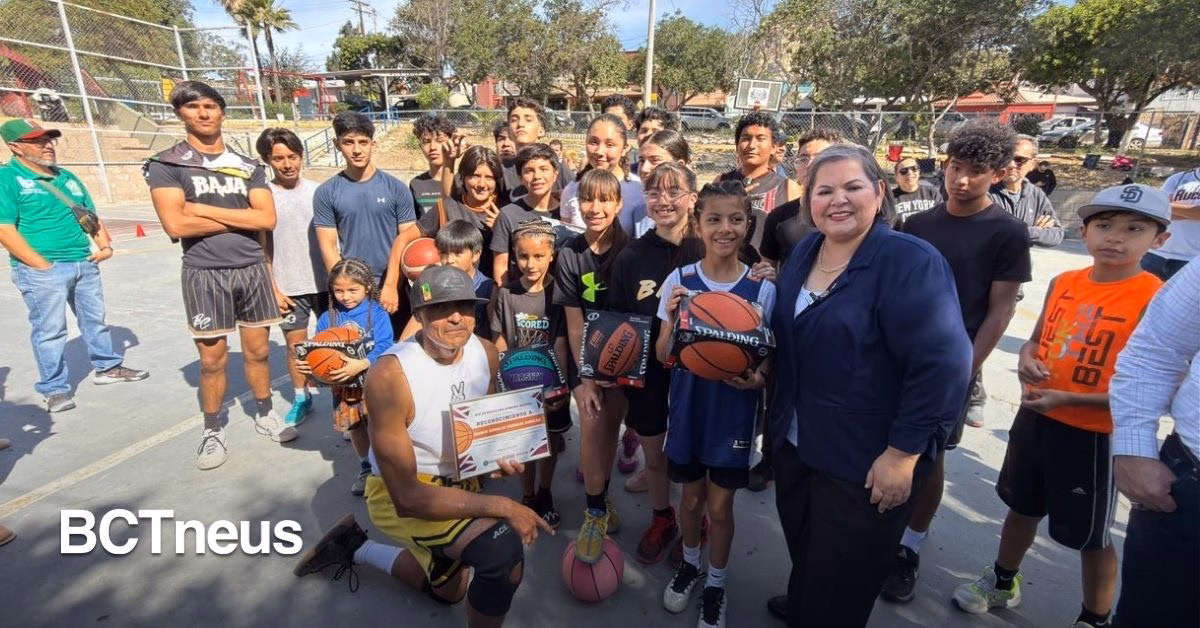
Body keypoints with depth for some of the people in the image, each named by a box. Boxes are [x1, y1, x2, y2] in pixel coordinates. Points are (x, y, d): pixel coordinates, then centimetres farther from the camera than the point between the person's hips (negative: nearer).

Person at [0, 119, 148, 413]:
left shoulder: (67, 177, 13)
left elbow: (91, 216, 19)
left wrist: (105, 245, 3)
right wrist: (43, 266, -18)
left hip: (84, 263, 6)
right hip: (41, 271, -6)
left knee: (95, 319, 16)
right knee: (50, 330, 1)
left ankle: (107, 367, 31)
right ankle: (55, 388, 11)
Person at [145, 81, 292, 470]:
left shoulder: (248, 167, 8)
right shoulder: (167, 165, -1)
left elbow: (267, 219, -5)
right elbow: (176, 224, -14)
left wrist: (205, 208, -11)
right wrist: (240, 218, -7)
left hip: (252, 269, 3)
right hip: (205, 274, -3)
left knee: (258, 351, 12)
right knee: (212, 359, 3)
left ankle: (264, 415, 29)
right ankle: (213, 432, 21)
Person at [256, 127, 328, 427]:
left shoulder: (317, 191, 0)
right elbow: (261, 249, -1)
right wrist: (273, 289, -4)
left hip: (324, 282, 1)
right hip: (288, 287, -1)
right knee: (295, 344, 9)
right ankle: (301, 398, 26)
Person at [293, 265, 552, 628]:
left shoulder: (486, 353, -13)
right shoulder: (390, 376, -32)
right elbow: (408, 497, -30)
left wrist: (503, 455, -16)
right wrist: (502, 507, -33)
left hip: (458, 484, 7)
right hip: (400, 495, -7)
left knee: (446, 590, 30)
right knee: (504, 551, -31)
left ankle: (354, 547, 43)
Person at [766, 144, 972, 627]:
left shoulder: (911, 261, -19)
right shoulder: (804, 253, 3)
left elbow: (943, 363, -23)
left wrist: (903, 453, -21)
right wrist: (775, 415, 9)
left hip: (866, 462, -6)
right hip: (795, 443, 7)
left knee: (841, 581, 14)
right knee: (803, 552, 28)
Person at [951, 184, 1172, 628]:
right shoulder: (1062, 283, 0)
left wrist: (1067, 399, -23)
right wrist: (1027, 360, -10)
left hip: (1094, 434, -5)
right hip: (1034, 417, 6)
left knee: (1090, 535, 12)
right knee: (1022, 507, 22)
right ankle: (1002, 583, 44)